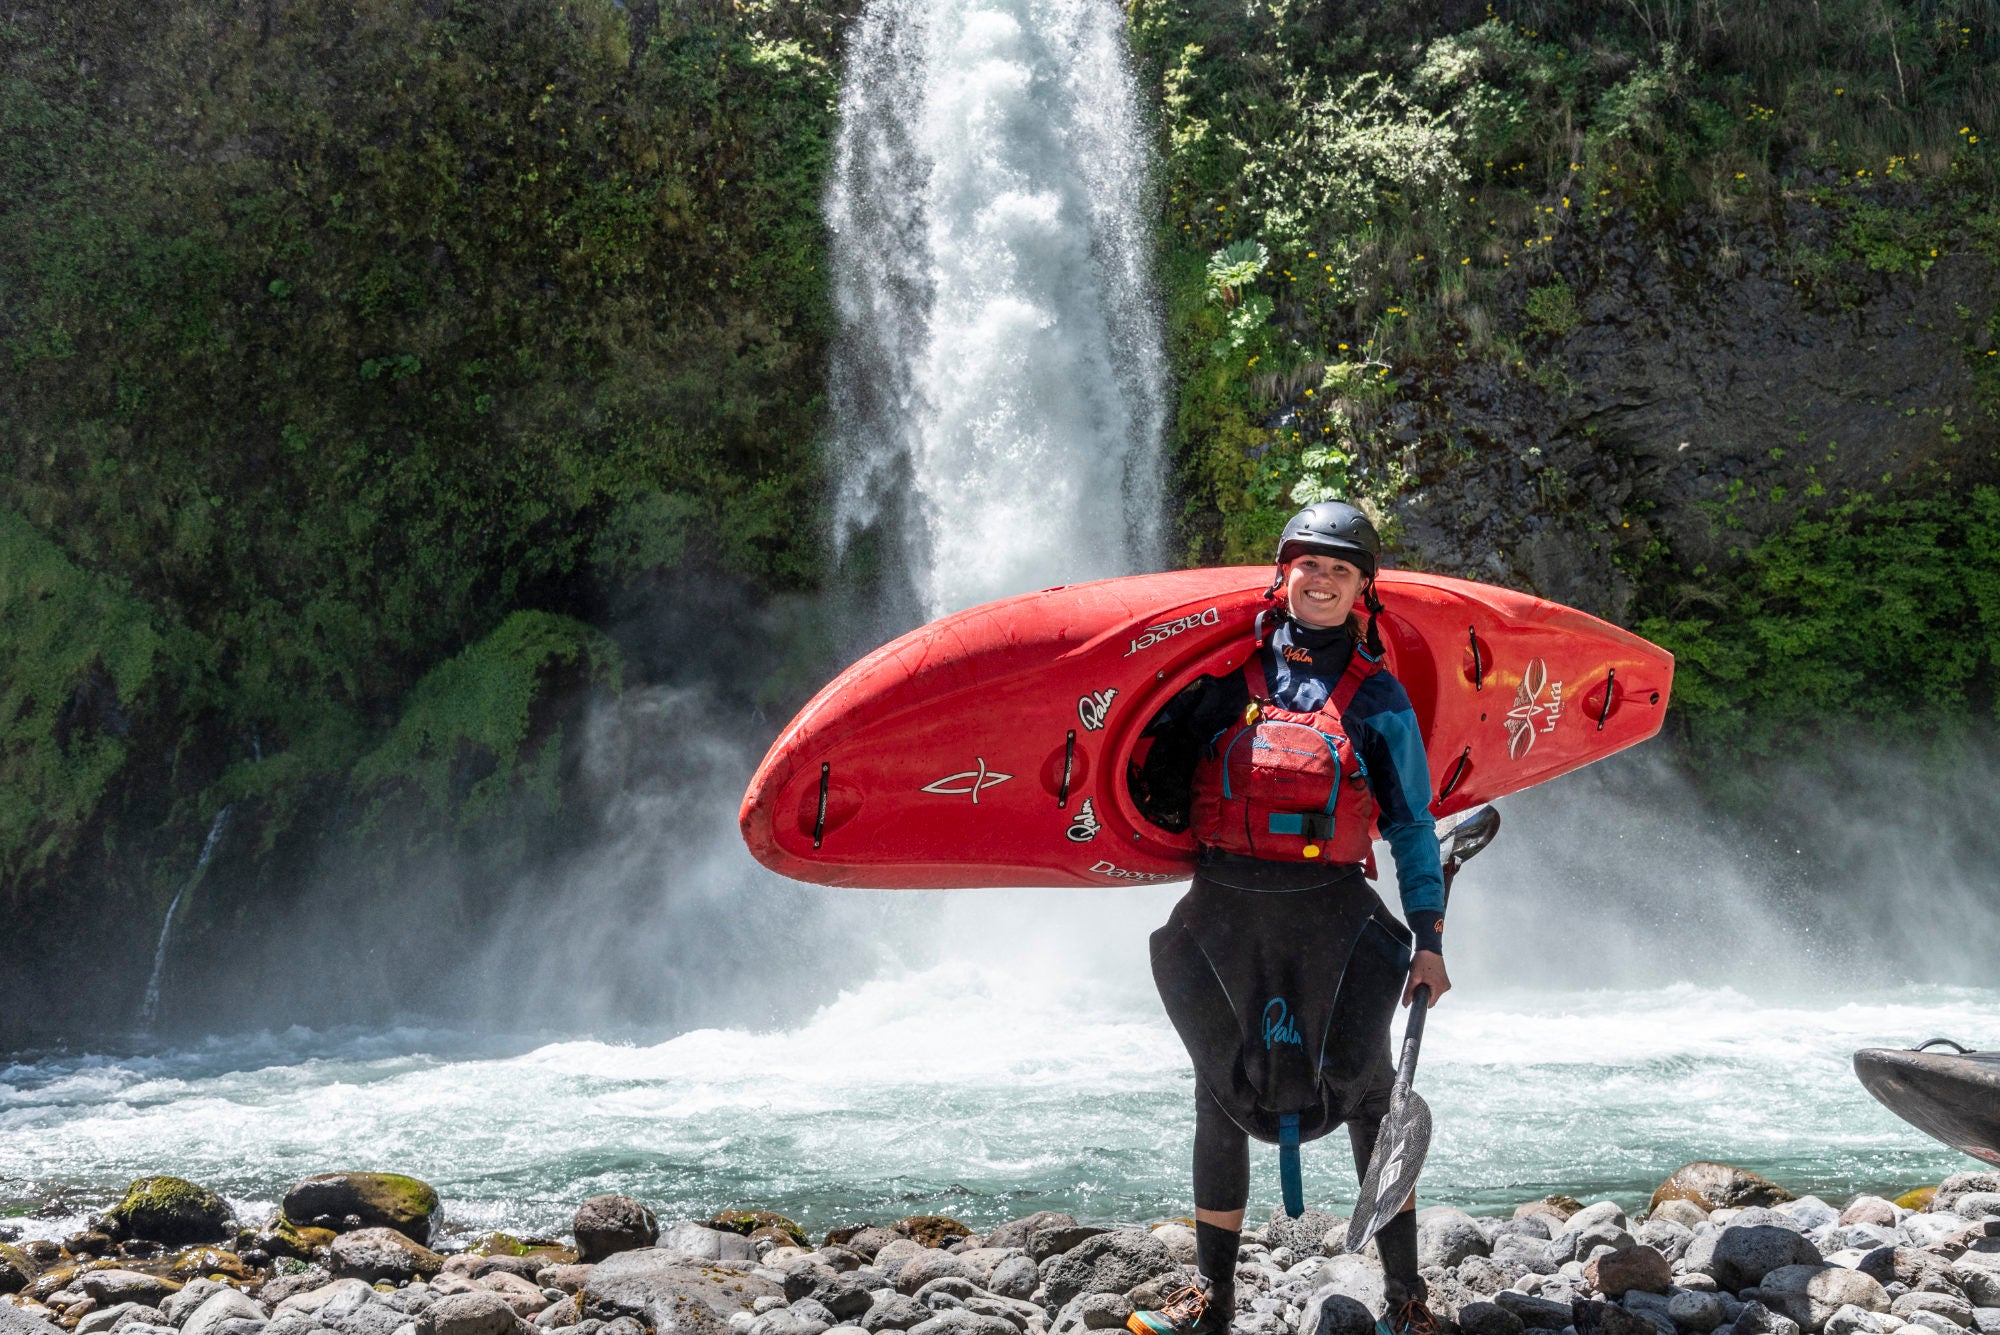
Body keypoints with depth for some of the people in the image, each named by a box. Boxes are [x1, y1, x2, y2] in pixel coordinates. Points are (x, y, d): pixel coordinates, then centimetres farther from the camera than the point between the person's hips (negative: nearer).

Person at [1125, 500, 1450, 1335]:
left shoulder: (1377, 696, 4)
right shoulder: (1230, 670, 7)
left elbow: (1412, 827, 5)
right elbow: (1160, 746, 21)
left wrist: (1428, 940, 0)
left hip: (1331, 911, -1)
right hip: (1224, 906, 2)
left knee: (1365, 1091, 1)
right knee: (1221, 1094, 8)